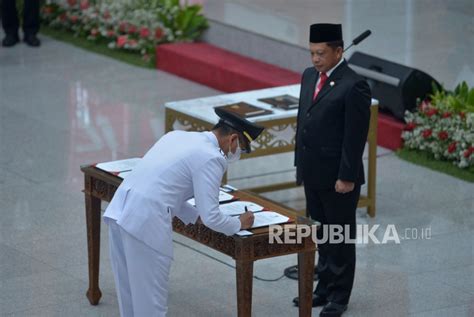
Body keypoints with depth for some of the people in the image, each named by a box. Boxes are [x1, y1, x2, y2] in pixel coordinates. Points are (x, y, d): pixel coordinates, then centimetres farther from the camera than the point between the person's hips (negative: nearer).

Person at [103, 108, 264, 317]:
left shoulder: (178, 136, 20)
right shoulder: (211, 158, -5)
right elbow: (211, 218, -8)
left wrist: (197, 216, 25)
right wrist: (240, 224, 10)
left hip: (120, 211, 8)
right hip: (145, 222, -8)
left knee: (130, 293, 18)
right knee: (151, 299, 2)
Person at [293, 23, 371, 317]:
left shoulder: (354, 86, -18)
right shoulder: (309, 76, 7)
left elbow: (355, 137, -18)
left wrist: (346, 178, -17)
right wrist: (300, 163, 15)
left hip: (338, 178, -7)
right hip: (313, 175, 8)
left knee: (340, 237, 6)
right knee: (321, 235, 17)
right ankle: (325, 288, 28)